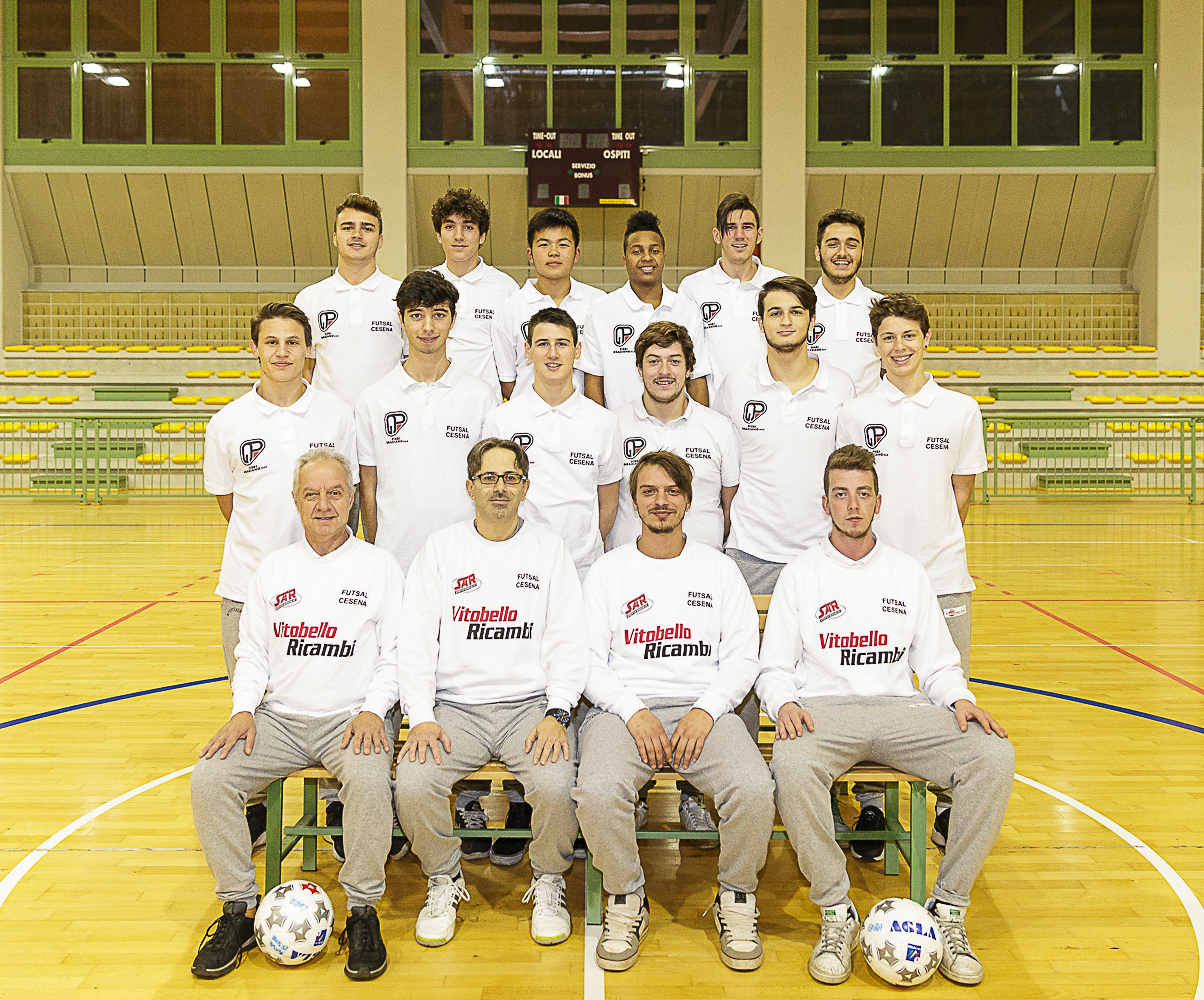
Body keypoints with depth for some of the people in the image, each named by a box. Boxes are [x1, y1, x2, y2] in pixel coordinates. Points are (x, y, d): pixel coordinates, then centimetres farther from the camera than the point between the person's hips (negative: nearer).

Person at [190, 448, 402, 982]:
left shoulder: (379, 566, 4)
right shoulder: (273, 568, 13)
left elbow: (396, 653, 1)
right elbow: (252, 651, 13)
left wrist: (373, 709, -13)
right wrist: (243, 710, -3)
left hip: (350, 717, -3)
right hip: (280, 717, 4)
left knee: (369, 781, -34)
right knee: (208, 779, -19)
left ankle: (362, 911, -14)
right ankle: (238, 909, -3)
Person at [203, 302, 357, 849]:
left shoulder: (337, 415, -1)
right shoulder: (228, 423, 1)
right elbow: (226, 499, 12)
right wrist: (261, 545, 10)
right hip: (248, 581, 1)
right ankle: (255, 809, 25)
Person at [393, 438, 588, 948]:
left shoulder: (549, 550, 8)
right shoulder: (441, 548, 8)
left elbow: (569, 641, 3)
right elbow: (416, 640, 4)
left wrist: (557, 715, -11)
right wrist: (421, 718, -9)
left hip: (531, 703, -1)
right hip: (455, 706, 1)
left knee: (556, 785, -27)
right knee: (412, 785, -24)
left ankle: (548, 884, 3)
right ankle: (444, 881, 5)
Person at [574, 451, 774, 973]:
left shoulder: (719, 568, 14)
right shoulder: (607, 571, 12)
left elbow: (742, 657, 8)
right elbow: (588, 660, 5)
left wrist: (705, 712, -9)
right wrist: (633, 712, -12)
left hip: (704, 707, 1)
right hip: (623, 706, 0)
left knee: (754, 790, -28)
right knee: (597, 792, -31)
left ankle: (736, 899, 1)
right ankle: (626, 901, -3)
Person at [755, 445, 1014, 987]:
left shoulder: (909, 573, 17)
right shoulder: (800, 575, 11)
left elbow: (937, 663, 16)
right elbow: (774, 667, 9)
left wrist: (959, 699, -6)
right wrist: (784, 703, -13)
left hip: (900, 707, 2)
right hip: (822, 709, -2)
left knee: (994, 756, -25)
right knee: (792, 768, -37)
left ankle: (948, 910, -13)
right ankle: (836, 913, -18)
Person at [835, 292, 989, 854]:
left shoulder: (961, 411, 5)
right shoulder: (856, 413, 3)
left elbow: (962, 495, 12)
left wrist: (932, 543, 10)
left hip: (942, 574, 1)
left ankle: (949, 804, 24)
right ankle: (870, 806, 19)